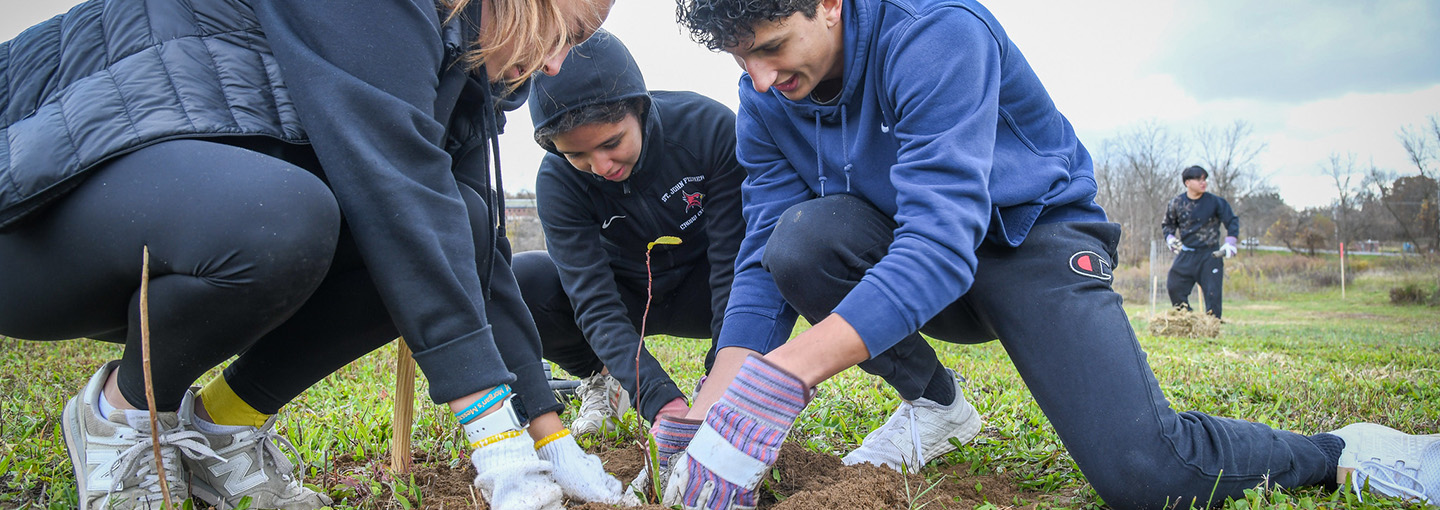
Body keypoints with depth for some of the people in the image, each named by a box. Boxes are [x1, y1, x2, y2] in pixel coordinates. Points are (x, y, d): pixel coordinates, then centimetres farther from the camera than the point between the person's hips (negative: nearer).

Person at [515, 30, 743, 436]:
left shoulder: (711, 127, -26)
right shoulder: (557, 180, -23)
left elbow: (732, 260, -26)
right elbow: (594, 302, -30)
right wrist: (659, 399, -44)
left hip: (702, 292, 0)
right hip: (627, 297, 1)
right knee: (516, 281, -28)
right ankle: (602, 378, 3)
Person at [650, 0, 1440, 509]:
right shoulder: (766, 100, -7)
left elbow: (941, 240, -39)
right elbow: (762, 260, -10)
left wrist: (779, 380, -48)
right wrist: (713, 411, -25)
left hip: (1034, 230, -5)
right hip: (902, 247, 5)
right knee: (801, 239, -27)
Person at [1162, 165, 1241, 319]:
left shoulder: (1215, 202, -4)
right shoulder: (1176, 203, 0)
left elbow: (1232, 221, 5)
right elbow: (1167, 224, 15)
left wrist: (1230, 242, -7)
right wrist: (1169, 238, -5)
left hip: (1210, 255, -2)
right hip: (1186, 254, 2)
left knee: (1213, 292, -4)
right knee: (1173, 286, -7)